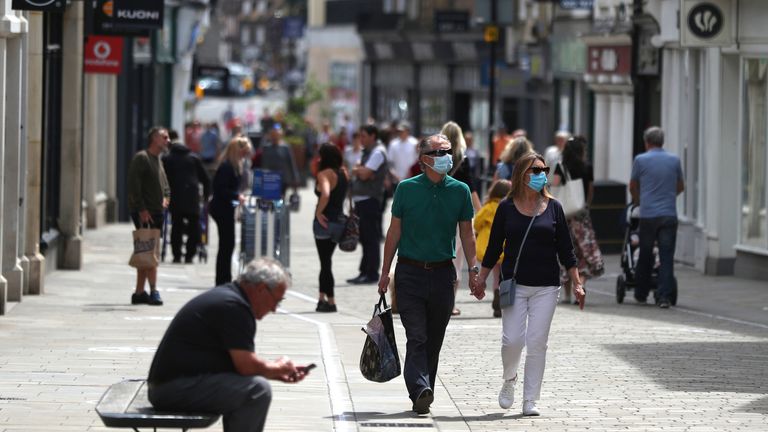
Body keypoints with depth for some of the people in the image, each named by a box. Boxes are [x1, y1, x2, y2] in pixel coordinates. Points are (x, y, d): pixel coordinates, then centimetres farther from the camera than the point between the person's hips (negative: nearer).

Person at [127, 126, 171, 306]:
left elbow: (164, 183, 30)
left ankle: (139, 292, 14)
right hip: (143, 213, -9)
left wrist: (165, 197, 10)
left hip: (156, 212, 9)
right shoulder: (141, 158, -11)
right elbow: (134, 185, -17)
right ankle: (153, 291, -13)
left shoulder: (158, 159, 19)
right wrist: (142, 209, -20)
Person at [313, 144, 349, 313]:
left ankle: (330, 301, -3)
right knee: (326, 262, 19)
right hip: (339, 221, 7)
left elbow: (325, 194, -31)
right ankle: (322, 298, 24)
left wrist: (319, 212, -19)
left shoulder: (325, 173, -14)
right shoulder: (343, 172, 7)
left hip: (325, 221, -7)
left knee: (325, 262, -2)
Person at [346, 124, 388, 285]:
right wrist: (360, 170, -5)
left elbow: (364, 174, -19)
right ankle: (364, 272, 16)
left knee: (370, 238, -7)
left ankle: (371, 274, -5)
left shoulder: (378, 152, -11)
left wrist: (358, 170, 0)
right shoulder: (367, 151, 19)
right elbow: (360, 173, 16)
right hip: (361, 199, 10)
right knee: (364, 238, 12)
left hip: (370, 199, -10)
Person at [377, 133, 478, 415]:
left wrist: (473, 269, 1)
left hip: (443, 273, 3)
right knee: (417, 336, -13)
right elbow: (394, 231, 6)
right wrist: (385, 272, 5)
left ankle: (423, 394, 17)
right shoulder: (407, 188, 1)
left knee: (434, 340, 8)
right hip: (410, 272, -2)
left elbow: (466, 233, 11)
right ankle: (420, 390, -24)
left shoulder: (460, 190, 6)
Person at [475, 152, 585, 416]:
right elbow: (494, 248, 9)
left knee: (537, 343, -2)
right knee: (512, 339, -8)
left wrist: (576, 284, 3)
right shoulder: (506, 208, 3)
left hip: (546, 286, 1)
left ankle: (530, 401, 3)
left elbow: (565, 249, 8)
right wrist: (481, 280, 9)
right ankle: (509, 380, 22)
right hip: (514, 284, -1)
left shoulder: (553, 208, 6)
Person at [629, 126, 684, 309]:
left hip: (648, 215, -1)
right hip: (669, 215, 1)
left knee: (645, 257, 11)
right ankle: (663, 297, -8)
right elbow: (681, 187, 22)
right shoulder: (674, 160, 7)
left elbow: (633, 187, 15)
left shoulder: (641, 160, 1)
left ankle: (641, 294, 21)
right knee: (666, 258, -1)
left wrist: (637, 200, 36)